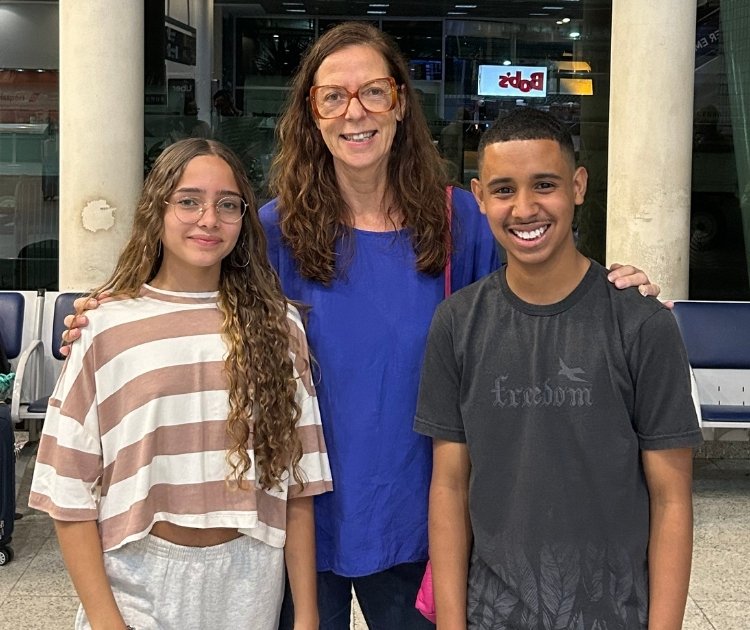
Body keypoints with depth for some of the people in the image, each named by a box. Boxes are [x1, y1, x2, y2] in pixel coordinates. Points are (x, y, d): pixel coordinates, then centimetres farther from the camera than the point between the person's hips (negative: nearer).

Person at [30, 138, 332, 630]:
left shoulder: (277, 326, -1)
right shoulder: (106, 328, -6)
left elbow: (297, 483, 0)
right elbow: (71, 494, -4)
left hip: (248, 586, 2)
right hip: (136, 582, -2)